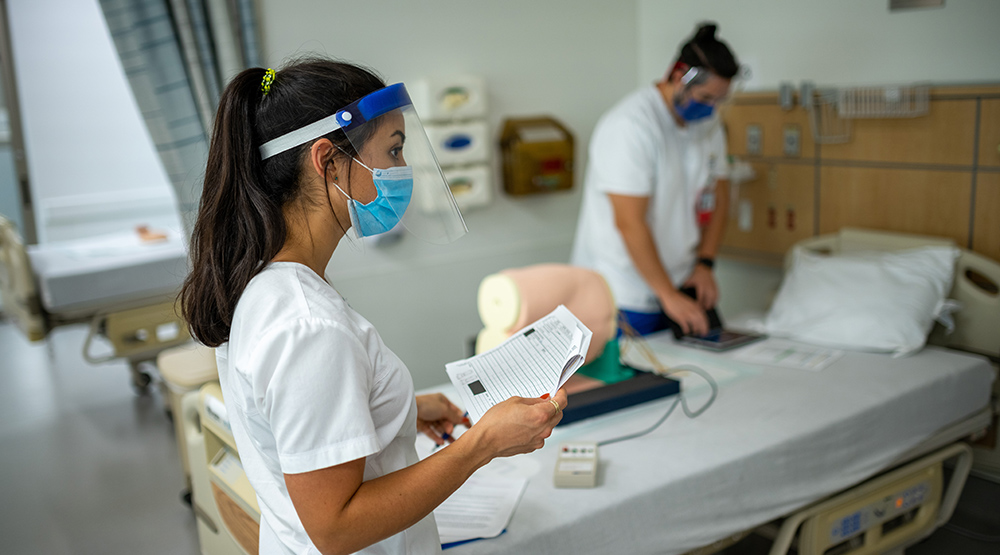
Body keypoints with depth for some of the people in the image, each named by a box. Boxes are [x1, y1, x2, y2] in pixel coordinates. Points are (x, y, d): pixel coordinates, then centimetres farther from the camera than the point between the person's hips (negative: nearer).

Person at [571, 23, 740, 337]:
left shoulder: (708, 124, 8)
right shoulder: (630, 127, -19)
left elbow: (719, 196, 15)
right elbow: (630, 223, -24)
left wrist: (705, 264, 2)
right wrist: (669, 295, -22)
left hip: (678, 286, 7)